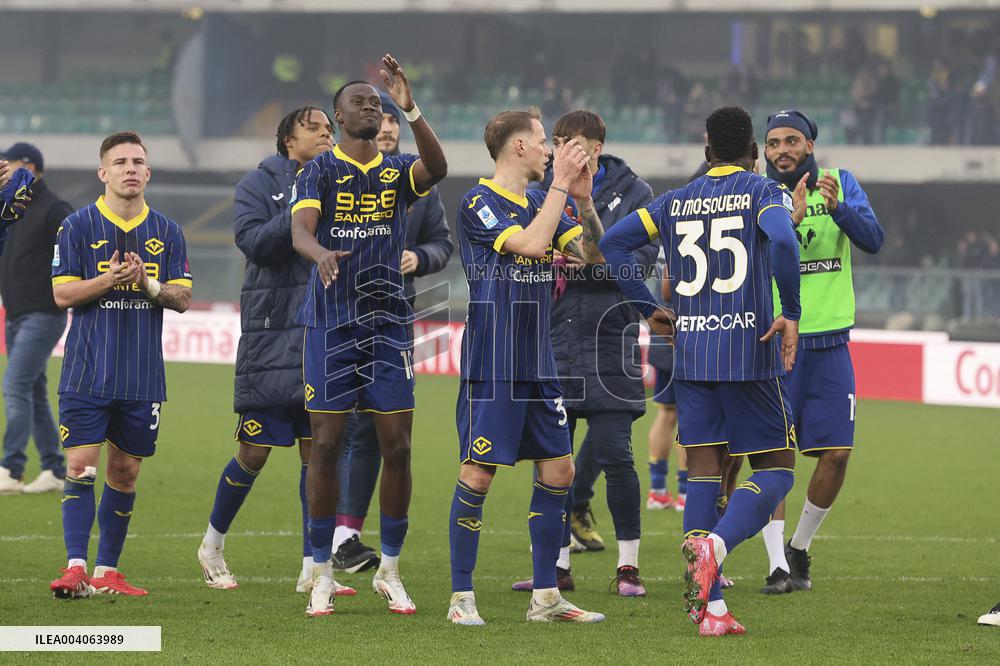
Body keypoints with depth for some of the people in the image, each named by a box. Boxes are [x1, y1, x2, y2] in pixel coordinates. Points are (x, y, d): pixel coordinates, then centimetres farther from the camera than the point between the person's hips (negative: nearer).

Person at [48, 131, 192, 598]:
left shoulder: (167, 232, 8)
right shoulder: (78, 226, 0)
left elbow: (182, 298, 6)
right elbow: (62, 293, -3)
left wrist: (149, 284, -14)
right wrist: (107, 280, -19)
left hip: (143, 377, 3)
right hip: (87, 373, -3)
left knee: (125, 471, 6)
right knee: (80, 465, -11)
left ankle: (106, 571, 14)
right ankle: (76, 568, -12)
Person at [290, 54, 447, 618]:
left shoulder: (398, 170, 9)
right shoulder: (320, 171, 2)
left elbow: (438, 168, -14)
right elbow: (300, 229, -14)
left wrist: (411, 108, -27)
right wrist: (321, 252, -38)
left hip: (389, 323, 2)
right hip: (331, 322, -2)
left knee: (397, 447, -1)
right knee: (327, 444, -3)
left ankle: (390, 571, 11)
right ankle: (323, 573, 6)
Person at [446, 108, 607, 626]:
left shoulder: (542, 203, 13)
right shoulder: (480, 203, -9)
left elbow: (592, 253, 8)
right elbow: (532, 244, -22)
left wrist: (583, 199, -5)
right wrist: (561, 185, -16)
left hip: (537, 362, 7)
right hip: (491, 365, -7)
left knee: (558, 470, 6)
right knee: (478, 473, -6)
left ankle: (545, 597, 13)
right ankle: (462, 597, 2)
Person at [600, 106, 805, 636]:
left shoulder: (674, 203, 13)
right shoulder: (764, 193, -1)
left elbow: (613, 243, 12)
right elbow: (781, 240, -21)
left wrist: (648, 308, 17)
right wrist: (791, 314, -15)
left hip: (690, 353, 4)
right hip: (750, 350, -4)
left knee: (703, 472, 6)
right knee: (775, 469, 4)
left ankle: (710, 609, 0)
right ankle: (714, 545, -25)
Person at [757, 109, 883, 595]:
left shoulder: (841, 184, 5)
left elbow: (873, 241, -8)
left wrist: (837, 207, -25)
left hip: (829, 342, 2)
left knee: (837, 452, -1)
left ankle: (799, 548, 19)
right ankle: (778, 566, -4)